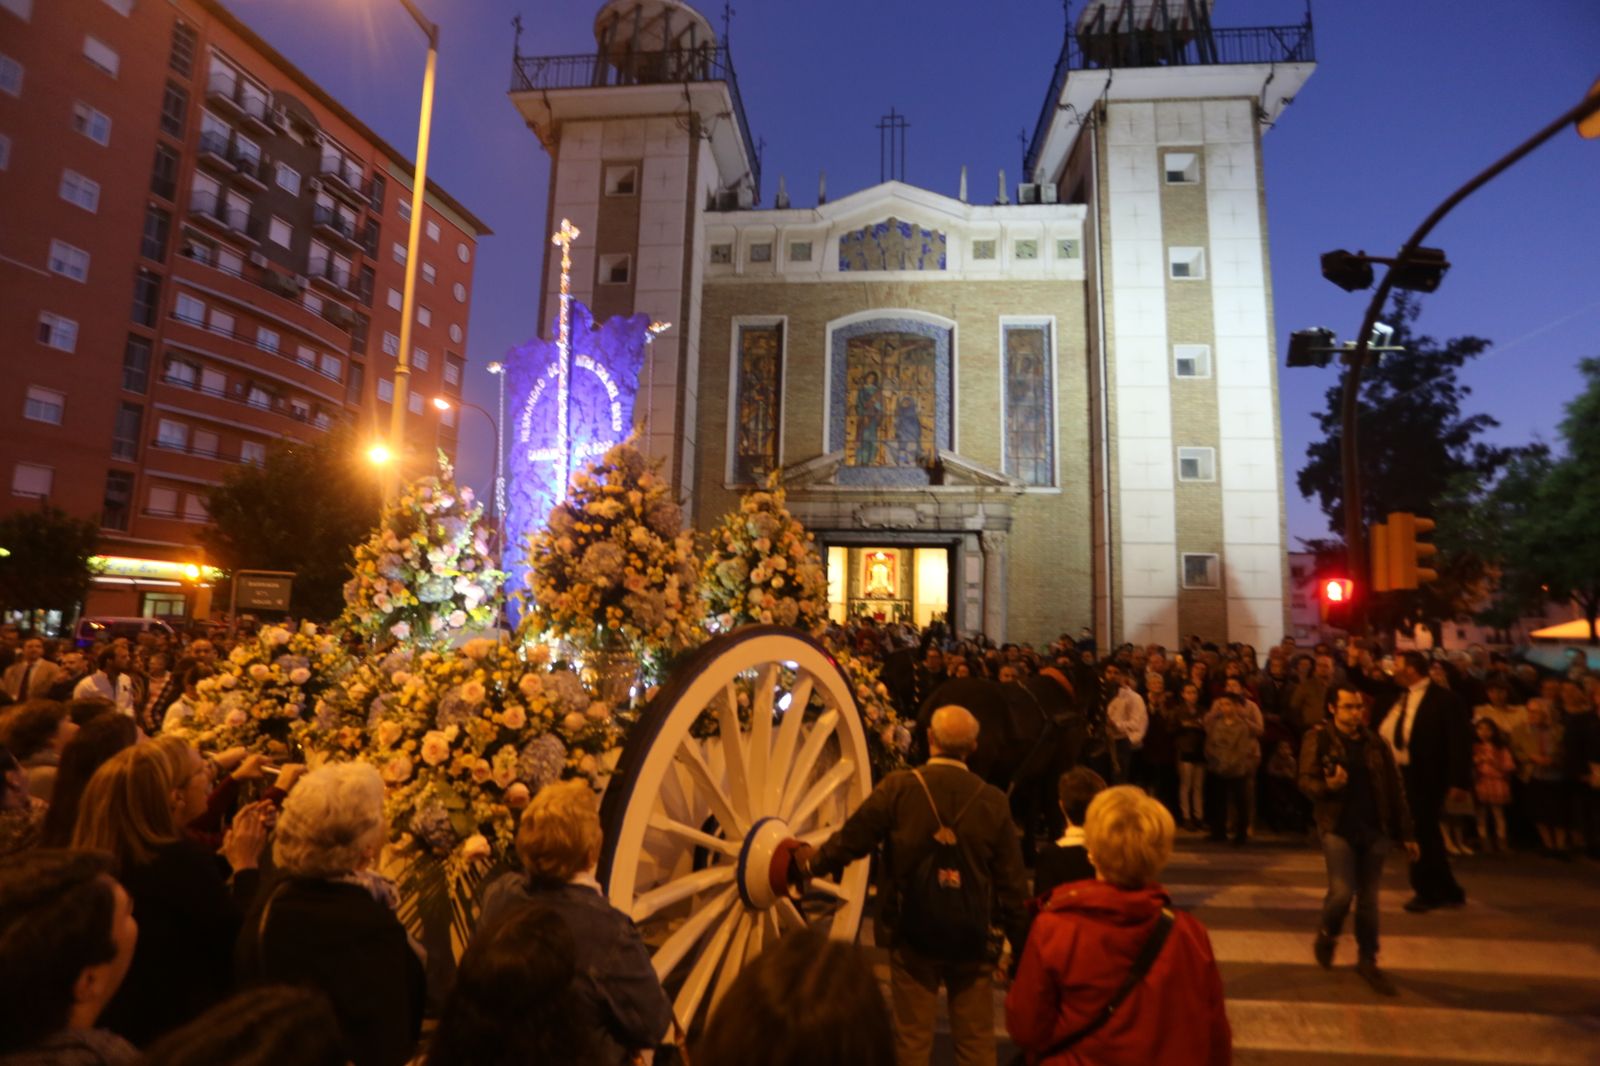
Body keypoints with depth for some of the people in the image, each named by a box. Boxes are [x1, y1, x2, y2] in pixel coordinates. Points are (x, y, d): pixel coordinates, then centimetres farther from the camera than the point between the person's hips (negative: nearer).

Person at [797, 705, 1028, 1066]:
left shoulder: (898, 788, -16)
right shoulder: (993, 801, -11)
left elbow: (851, 839, -7)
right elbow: (1012, 885, -5)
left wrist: (813, 862, 12)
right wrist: (1022, 946, 8)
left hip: (913, 933, -1)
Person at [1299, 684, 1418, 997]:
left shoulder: (1374, 742, 5)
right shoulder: (1317, 739, -7)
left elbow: (1395, 789, 10)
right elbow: (1306, 782, -10)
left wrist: (1406, 832, 9)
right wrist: (1328, 785, -32)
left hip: (1374, 828, 4)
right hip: (1337, 827, -4)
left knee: (1369, 900, 9)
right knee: (1342, 892, -11)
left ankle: (1367, 961, 26)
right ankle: (1326, 934, 20)